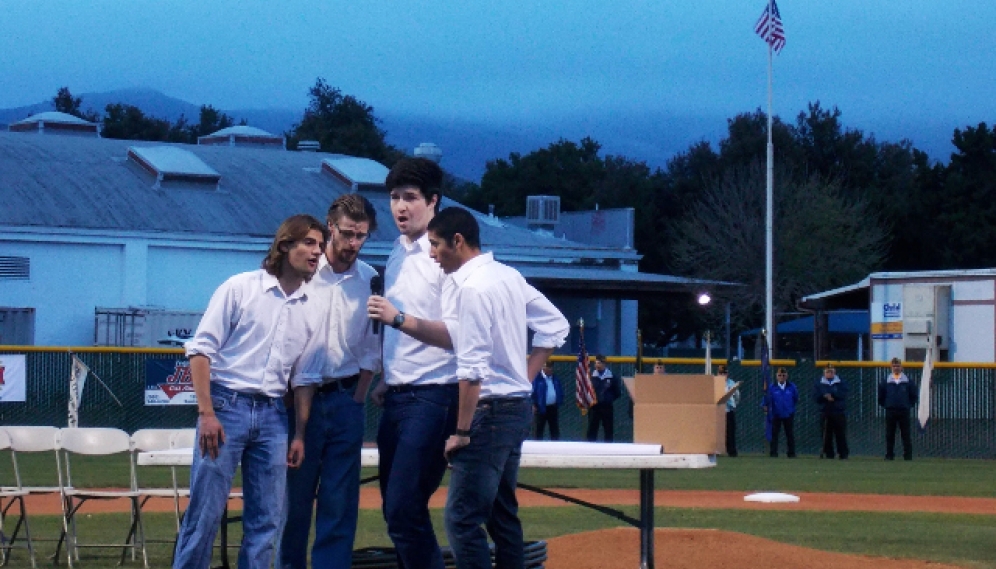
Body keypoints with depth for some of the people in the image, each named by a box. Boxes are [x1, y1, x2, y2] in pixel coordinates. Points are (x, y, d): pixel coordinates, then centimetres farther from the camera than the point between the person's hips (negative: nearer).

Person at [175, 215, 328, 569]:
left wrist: (300, 435, 10)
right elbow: (201, 349, -5)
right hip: (226, 405, -5)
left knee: (266, 519, 4)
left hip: (272, 415, 5)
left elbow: (305, 377, 14)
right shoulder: (240, 288, -3)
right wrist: (206, 412, -13)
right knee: (206, 510, -6)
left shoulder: (316, 308, 9)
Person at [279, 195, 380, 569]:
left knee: (340, 502, 1)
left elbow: (372, 348, 9)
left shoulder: (370, 280, 4)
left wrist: (357, 397, 3)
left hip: (346, 399, 2)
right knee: (294, 497, 2)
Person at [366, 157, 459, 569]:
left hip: (431, 396, -8)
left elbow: (456, 335, -19)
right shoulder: (397, 254, 14)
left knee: (404, 510, -14)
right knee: (396, 508, 10)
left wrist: (398, 318, -28)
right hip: (396, 396, 8)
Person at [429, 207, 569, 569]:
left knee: (462, 518, -9)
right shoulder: (508, 276, 11)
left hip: (490, 409, -10)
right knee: (502, 514, 14)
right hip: (519, 407, 10)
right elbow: (556, 326, 17)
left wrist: (462, 432, -17)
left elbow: (472, 369, -20)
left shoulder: (471, 287, -16)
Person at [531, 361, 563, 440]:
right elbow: (533, 392, -9)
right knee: (539, 428, 1)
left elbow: (560, 391, 18)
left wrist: (560, 403, 8)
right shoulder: (537, 378, -7)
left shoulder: (555, 379, 12)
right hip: (542, 407, -5)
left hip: (553, 407, 5)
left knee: (555, 429, 8)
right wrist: (534, 405, -12)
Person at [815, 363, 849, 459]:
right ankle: (828, 454, 6)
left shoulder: (841, 383, 8)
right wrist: (826, 396, -16)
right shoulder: (819, 383, 12)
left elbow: (843, 394, -7)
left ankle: (843, 454, 0)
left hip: (839, 413, -1)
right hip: (825, 413, 1)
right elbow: (816, 396, 0)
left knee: (841, 434, -3)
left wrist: (831, 395, -14)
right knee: (826, 435, 0)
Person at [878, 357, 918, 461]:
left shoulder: (908, 381, 3)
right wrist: (885, 405, 7)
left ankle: (908, 455, 1)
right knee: (890, 435, 3)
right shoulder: (886, 382, 4)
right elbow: (880, 396, 12)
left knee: (906, 434, 0)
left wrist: (909, 405, 5)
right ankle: (889, 455, 8)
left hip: (904, 411, -1)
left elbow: (914, 395, 10)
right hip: (890, 412, 1)